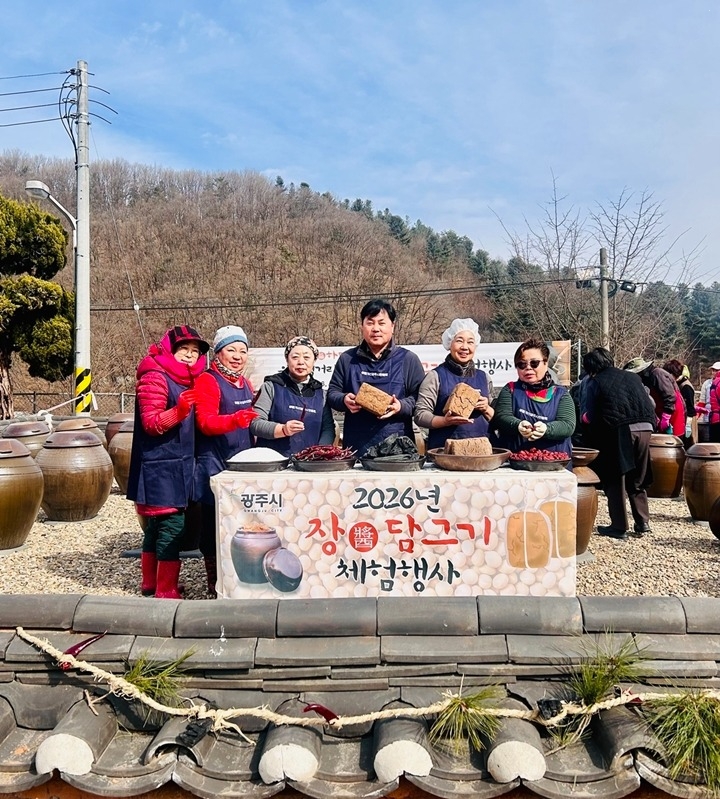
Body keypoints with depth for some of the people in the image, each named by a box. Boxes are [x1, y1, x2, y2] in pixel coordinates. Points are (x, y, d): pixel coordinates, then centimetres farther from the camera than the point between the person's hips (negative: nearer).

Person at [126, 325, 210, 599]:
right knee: (172, 525, -9)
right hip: (161, 467, -9)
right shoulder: (155, 377, -13)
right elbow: (151, 424, -19)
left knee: (157, 526, 16)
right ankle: (166, 591, -1)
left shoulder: (184, 379, 15)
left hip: (176, 466, 10)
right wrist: (179, 411, -32)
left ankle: (150, 584, 26)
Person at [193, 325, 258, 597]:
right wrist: (235, 419, -34)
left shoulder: (245, 384, 16)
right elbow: (205, 422, -19)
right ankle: (216, 584, 9)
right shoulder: (207, 381, -7)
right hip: (214, 464, -7)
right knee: (214, 525, -2)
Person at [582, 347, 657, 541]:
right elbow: (652, 405, 20)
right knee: (638, 481, 19)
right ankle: (643, 522, 21)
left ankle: (619, 528, 7)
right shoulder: (633, 376, 20)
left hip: (620, 431, -5)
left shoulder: (595, 383, 7)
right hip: (645, 429, 5)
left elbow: (590, 418, 5)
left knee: (615, 481, 6)